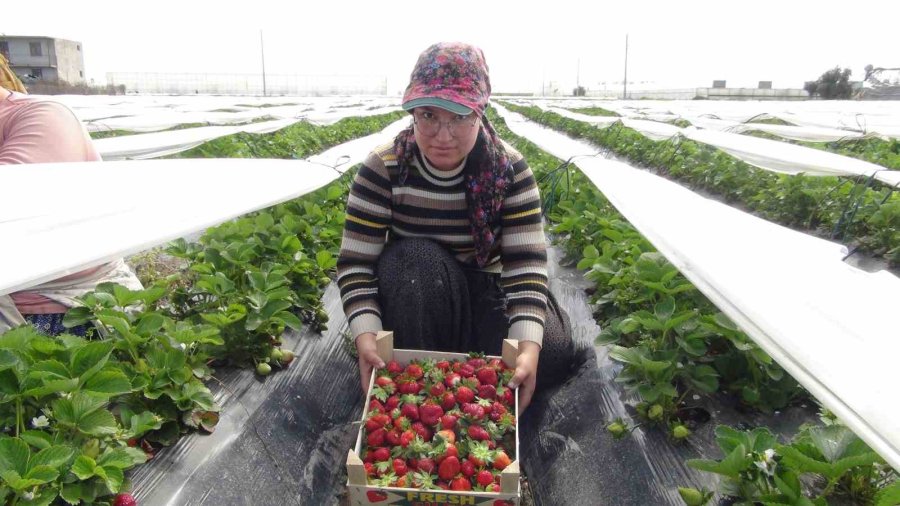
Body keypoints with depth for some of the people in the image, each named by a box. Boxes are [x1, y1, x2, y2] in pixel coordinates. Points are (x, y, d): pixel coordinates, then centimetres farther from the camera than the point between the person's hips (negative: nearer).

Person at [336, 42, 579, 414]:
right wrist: (367, 334, -36)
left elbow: (526, 264, -22)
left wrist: (527, 345, -37)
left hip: (481, 294, 2)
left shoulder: (509, 169, -16)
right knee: (418, 258, -36)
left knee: (553, 355, -22)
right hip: (411, 300, -1)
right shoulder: (384, 169, -19)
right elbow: (356, 264, -19)